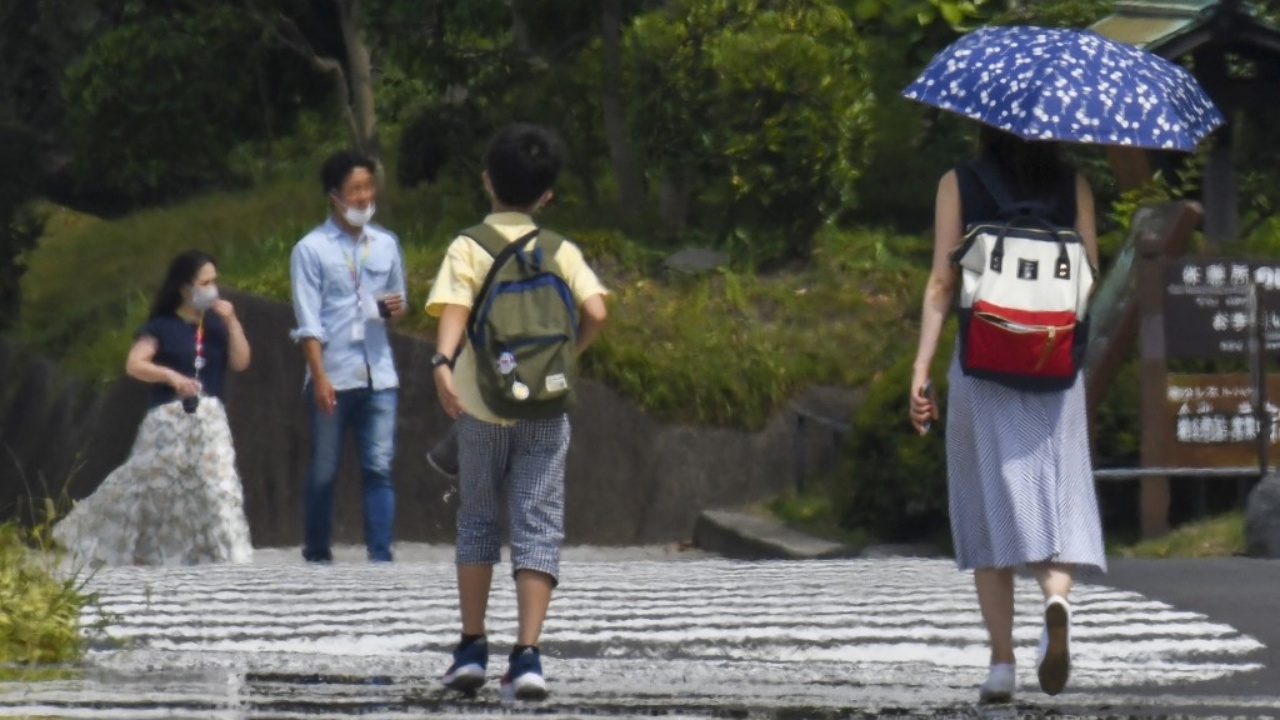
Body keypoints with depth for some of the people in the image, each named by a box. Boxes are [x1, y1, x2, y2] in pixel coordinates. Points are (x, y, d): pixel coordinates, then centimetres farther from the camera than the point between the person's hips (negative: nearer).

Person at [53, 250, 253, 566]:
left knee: (218, 487, -3)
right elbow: (134, 365, -13)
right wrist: (171, 375, -28)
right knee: (147, 483, -1)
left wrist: (231, 321, -7)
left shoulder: (216, 325, 10)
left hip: (210, 420, 4)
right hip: (169, 420, -4)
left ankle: (225, 554, 1)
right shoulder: (162, 327, -4)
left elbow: (240, 362, 1)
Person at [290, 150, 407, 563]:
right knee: (323, 471, 4)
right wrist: (319, 377, -13)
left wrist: (395, 308, -2)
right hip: (333, 377, -3)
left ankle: (380, 555, -6)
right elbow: (308, 322, -4)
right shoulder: (311, 249, 0)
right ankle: (316, 553, 16)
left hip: (378, 376, 3)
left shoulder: (386, 245, 12)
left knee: (379, 468, -4)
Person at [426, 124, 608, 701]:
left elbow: (453, 308, -17)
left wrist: (443, 363, -30)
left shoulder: (468, 248, 0)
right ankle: (527, 656, -12)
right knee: (538, 527, -1)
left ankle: (472, 649, 16)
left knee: (477, 522, 16)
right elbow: (595, 312, -8)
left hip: (480, 403, 0)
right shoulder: (561, 250, 4)